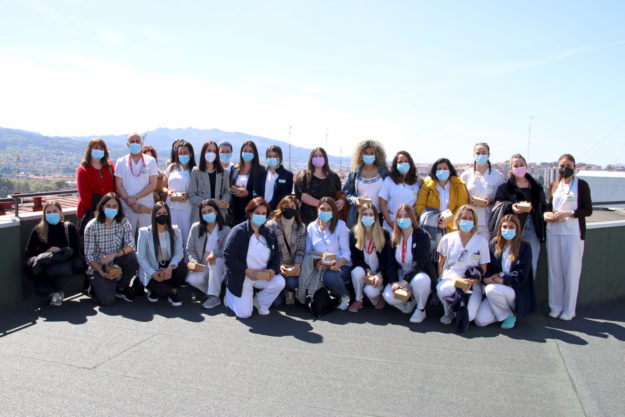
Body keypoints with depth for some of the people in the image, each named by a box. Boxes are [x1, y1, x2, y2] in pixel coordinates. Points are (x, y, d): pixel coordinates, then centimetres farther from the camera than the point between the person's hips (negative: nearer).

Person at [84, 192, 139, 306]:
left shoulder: (123, 222, -5)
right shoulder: (92, 226, -12)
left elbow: (131, 245, -15)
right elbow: (89, 255, -10)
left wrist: (114, 254, -31)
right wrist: (102, 273, -21)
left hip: (118, 264, 3)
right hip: (99, 267, -3)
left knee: (132, 256, -30)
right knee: (107, 300, -23)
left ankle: (122, 288, -3)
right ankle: (97, 284, 15)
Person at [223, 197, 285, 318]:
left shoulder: (268, 233, 4)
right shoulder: (238, 231, -11)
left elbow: (276, 255, 8)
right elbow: (228, 256, -15)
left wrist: (273, 270, -14)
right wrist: (247, 271, -23)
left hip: (263, 275, 4)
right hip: (241, 277, -4)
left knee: (279, 282, -25)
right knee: (244, 313, -9)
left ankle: (260, 302, 4)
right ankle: (230, 295, 24)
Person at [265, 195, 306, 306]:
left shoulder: (301, 227, 5)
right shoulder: (271, 225, -4)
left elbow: (301, 250, 2)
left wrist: (297, 264, -17)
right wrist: (279, 266, -22)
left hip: (292, 266, 2)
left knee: (292, 282, -32)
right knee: (277, 302, -14)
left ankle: (289, 292, 10)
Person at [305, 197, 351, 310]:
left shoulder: (340, 225, -1)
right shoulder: (311, 227, 7)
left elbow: (346, 252, -6)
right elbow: (308, 251, 6)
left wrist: (339, 263, -27)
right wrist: (315, 262, -16)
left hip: (341, 266, -3)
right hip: (319, 268, 3)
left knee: (329, 276, -37)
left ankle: (345, 296, -4)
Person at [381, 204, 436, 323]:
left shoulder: (422, 236, -12)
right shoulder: (395, 239, 4)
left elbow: (419, 263, -21)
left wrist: (404, 281, -28)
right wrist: (394, 282, -16)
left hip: (420, 274, -4)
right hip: (401, 276, 4)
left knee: (419, 280, -40)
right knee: (388, 296, -25)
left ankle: (421, 309, -10)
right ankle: (410, 301, 10)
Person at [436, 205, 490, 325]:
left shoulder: (482, 241, 2)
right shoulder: (447, 239, 3)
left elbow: (483, 269, 4)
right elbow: (441, 262, 11)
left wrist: (472, 281, -14)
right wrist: (441, 280, -3)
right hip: (449, 279, 1)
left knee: (468, 317, -25)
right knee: (441, 290, -37)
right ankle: (448, 311, -2)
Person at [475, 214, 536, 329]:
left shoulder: (524, 247, -2)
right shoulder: (494, 244, 8)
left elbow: (522, 275, -9)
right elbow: (487, 267, 5)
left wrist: (503, 279, -20)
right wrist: (486, 279, -16)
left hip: (518, 292, -4)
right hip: (497, 290, 4)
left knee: (491, 290, -35)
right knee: (480, 320, -15)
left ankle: (508, 315, -7)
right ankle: (506, 311, 13)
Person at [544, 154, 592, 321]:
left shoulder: (581, 185, -2)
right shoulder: (554, 185, 12)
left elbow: (588, 210, -5)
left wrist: (568, 213, -18)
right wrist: (547, 214, 0)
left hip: (573, 233, -4)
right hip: (553, 231, 4)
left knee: (571, 270, 0)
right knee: (554, 269, 7)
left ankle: (569, 310, 10)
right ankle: (555, 306, 18)